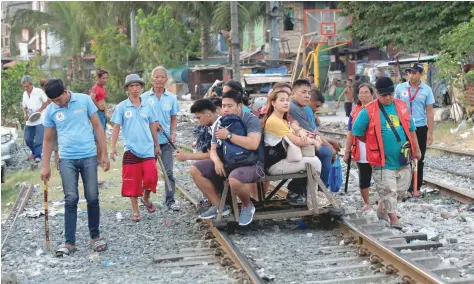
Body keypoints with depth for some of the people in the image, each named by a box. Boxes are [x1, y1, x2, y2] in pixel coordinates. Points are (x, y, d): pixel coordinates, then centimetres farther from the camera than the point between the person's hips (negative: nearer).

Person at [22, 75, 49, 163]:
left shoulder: (39, 91, -9)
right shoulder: (24, 94, 9)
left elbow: (46, 103, -5)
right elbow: (24, 107, 17)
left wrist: (38, 111, -15)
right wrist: (25, 114, -4)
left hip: (39, 120, -6)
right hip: (29, 121, 6)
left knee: (38, 140, -9)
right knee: (27, 139, 8)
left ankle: (37, 156, -2)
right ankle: (34, 152, 30)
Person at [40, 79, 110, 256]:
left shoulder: (84, 100, -3)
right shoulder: (50, 110, 0)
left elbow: (97, 126, 2)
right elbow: (48, 139, 9)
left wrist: (104, 154, 0)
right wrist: (46, 166, 7)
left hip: (89, 157, 0)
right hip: (67, 160, 0)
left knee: (92, 198, 3)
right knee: (71, 199, -5)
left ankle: (95, 236, 19)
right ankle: (69, 242, 3)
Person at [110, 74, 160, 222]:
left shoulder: (148, 106, 4)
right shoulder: (121, 107, -2)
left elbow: (153, 126, 11)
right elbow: (116, 127, 0)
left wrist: (157, 145, 13)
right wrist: (113, 147, -4)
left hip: (148, 149, 1)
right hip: (131, 149, -1)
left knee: (151, 177, -10)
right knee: (132, 181, 2)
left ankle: (146, 198, 21)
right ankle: (135, 211, 16)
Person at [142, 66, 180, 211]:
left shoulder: (171, 97, 4)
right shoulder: (145, 97, -1)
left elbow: (174, 118, 11)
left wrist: (173, 133, -4)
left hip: (166, 140, 1)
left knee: (168, 171, 0)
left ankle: (170, 200, 7)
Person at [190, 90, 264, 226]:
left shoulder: (251, 119, -11)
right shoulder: (220, 123, 8)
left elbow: (253, 144, -28)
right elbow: (213, 150, 10)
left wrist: (228, 135, -23)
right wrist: (217, 161, -15)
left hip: (251, 163, -7)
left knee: (234, 179, -39)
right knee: (195, 169, -5)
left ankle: (247, 206, -5)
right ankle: (219, 205, 3)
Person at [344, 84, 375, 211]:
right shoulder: (355, 112, 6)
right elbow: (350, 133, 9)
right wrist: (347, 151, 6)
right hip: (361, 152, 2)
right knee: (364, 178, 9)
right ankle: (366, 203, 24)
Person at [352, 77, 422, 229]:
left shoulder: (402, 106, 3)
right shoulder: (368, 111, -11)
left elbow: (411, 129, 13)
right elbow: (357, 133, -2)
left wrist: (416, 150, 15)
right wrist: (374, 143, 4)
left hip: (403, 160, 5)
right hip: (383, 162, -5)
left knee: (402, 189, 16)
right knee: (388, 191, -1)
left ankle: (382, 207, 37)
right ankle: (393, 217, 14)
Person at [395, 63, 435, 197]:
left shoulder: (427, 90, -4)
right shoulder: (400, 88, -2)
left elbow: (429, 112, -1)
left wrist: (430, 132, -4)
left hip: (420, 129, 0)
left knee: (419, 159, 9)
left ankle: (416, 187, 19)